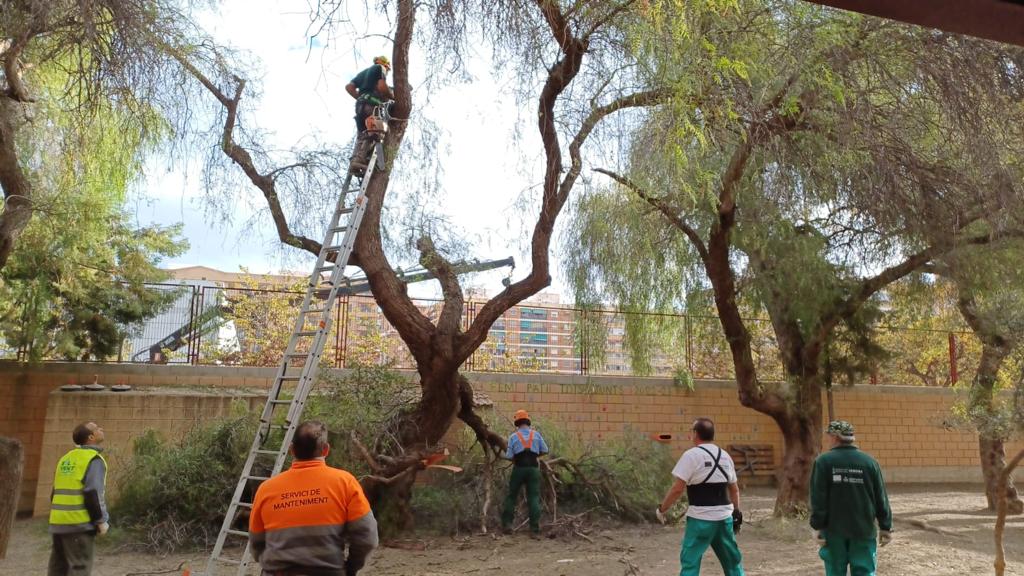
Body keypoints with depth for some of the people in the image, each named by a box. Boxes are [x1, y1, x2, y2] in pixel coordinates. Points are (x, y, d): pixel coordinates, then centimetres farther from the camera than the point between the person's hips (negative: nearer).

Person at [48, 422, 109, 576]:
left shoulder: (66, 458, 16)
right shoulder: (94, 459, -10)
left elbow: (56, 493, 18)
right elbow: (93, 493, -18)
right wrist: (102, 520, -10)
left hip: (58, 523, 8)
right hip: (80, 523, -8)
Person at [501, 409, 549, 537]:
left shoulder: (513, 436, 2)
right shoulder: (536, 434, 6)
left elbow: (509, 456, -3)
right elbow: (545, 451, 8)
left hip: (519, 469, -1)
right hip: (533, 468, 1)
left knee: (511, 496, 16)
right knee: (534, 498, 1)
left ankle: (507, 523, 16)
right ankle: (535, 530, -5)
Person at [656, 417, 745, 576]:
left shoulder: (691, 455, -10)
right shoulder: (725, 455, 10)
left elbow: (678, 488, -14)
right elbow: (734, 489, 17)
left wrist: (662, 508, -3)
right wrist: (736, 512, 27)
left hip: (701, 518, -6)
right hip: (724, 517, 6)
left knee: (690, 561, 0)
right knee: (732, 559, 21)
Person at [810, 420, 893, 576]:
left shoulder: (823, 461, -7)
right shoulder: (869, 462, 0)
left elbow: (818, 498, -10)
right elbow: (881, 498, 3)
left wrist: (818, 527, -5)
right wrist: (886, 527, 10)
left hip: (834, 529, -1)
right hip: (863, 529, 1)